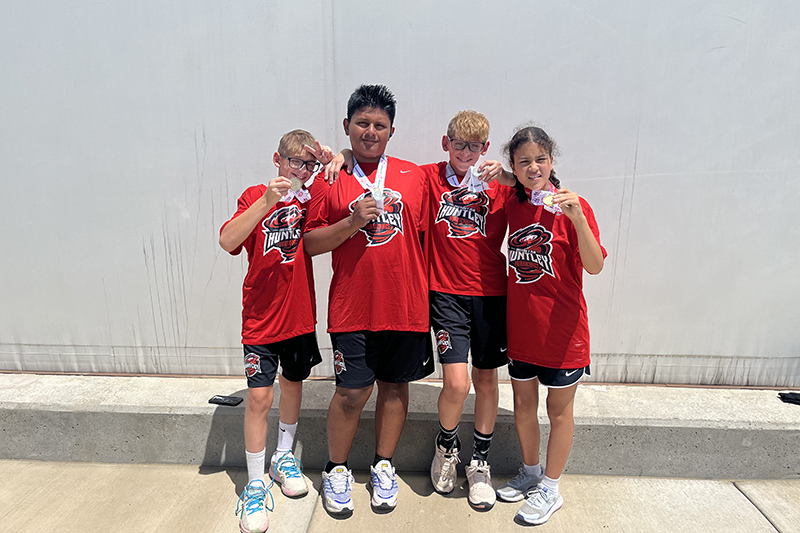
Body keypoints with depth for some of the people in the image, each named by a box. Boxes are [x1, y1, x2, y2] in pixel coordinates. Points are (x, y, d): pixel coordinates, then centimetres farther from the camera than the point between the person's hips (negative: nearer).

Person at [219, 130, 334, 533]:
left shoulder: (311, 196, 3)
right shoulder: (255, 197, -6)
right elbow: (228, 241, -21)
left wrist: (334, 161, -7)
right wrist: (266, 201, -32)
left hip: (300, 314, 4)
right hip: (261, 316, -3)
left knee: (293, 383, 17)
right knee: (259, 396, -3)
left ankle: (283, 458, 40)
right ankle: (254, 485, 16)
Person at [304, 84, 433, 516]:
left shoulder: (413, 176, 7)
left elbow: (424, 234, 10)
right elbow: (310, 243, 0)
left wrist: (427, 292, 6)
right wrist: (351, 222, -16)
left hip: (406, 303, 2)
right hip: (353, 306, -2)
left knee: (394, 385, 13)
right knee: (352, 391, 2)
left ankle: (383, 467, 34)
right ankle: (336, 470, 28)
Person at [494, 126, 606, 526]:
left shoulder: (571, 205, -12)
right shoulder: (513, 203, 1)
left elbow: (595, 266, -21)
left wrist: (577, 216, -34)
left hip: (561, 328, -5)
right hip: (520, 326, 5)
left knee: (559, 409, 12)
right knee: (523, 403, 18)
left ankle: (550, 489, 32)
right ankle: (530, 472, 42)